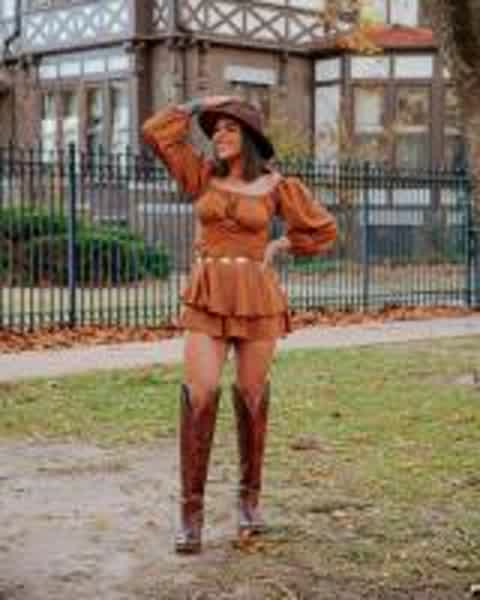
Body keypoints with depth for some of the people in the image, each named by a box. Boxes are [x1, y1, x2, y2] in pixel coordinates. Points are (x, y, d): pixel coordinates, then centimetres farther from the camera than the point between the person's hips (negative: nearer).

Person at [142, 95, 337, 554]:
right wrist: (198, 105, 6)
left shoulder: (276, 185, 2)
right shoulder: (203, 174, 8)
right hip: (208, 297, 1)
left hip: (257, 298, -1)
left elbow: (322, 228, 11)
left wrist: (278, 248, 5)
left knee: (251, 398, 6)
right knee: (199, 397, -12)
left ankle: (249, 498, 25)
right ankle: (191, 511, -6)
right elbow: (155, 133, 0)